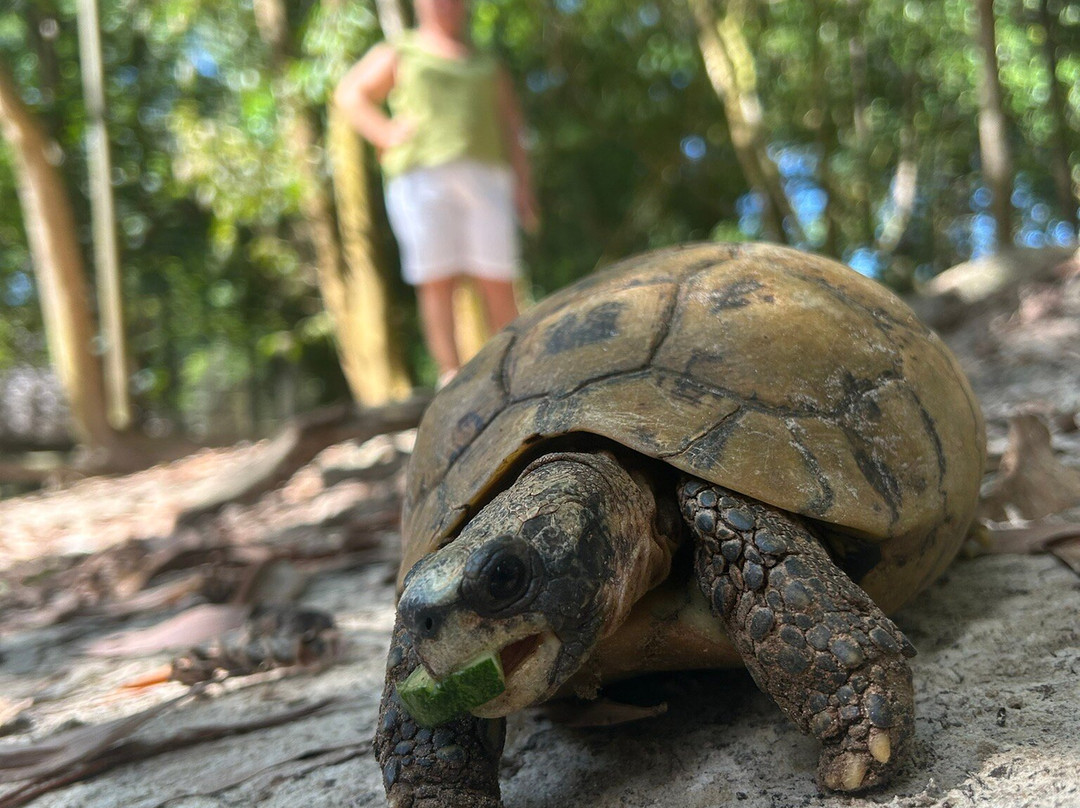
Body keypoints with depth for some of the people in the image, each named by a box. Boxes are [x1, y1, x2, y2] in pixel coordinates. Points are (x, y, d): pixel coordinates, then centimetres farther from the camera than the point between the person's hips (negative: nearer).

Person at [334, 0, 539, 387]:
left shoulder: (487, 65, 25)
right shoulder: (398, 54, 19)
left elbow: (510, 127, 21)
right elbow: (349, 93, 17)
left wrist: (523, 187, 10)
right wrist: (386, 135, 0)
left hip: (484, 176, 2)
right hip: (422, 177, -2)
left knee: (497, 281, -7)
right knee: (436, 280, -10)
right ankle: (451, 374, -9)